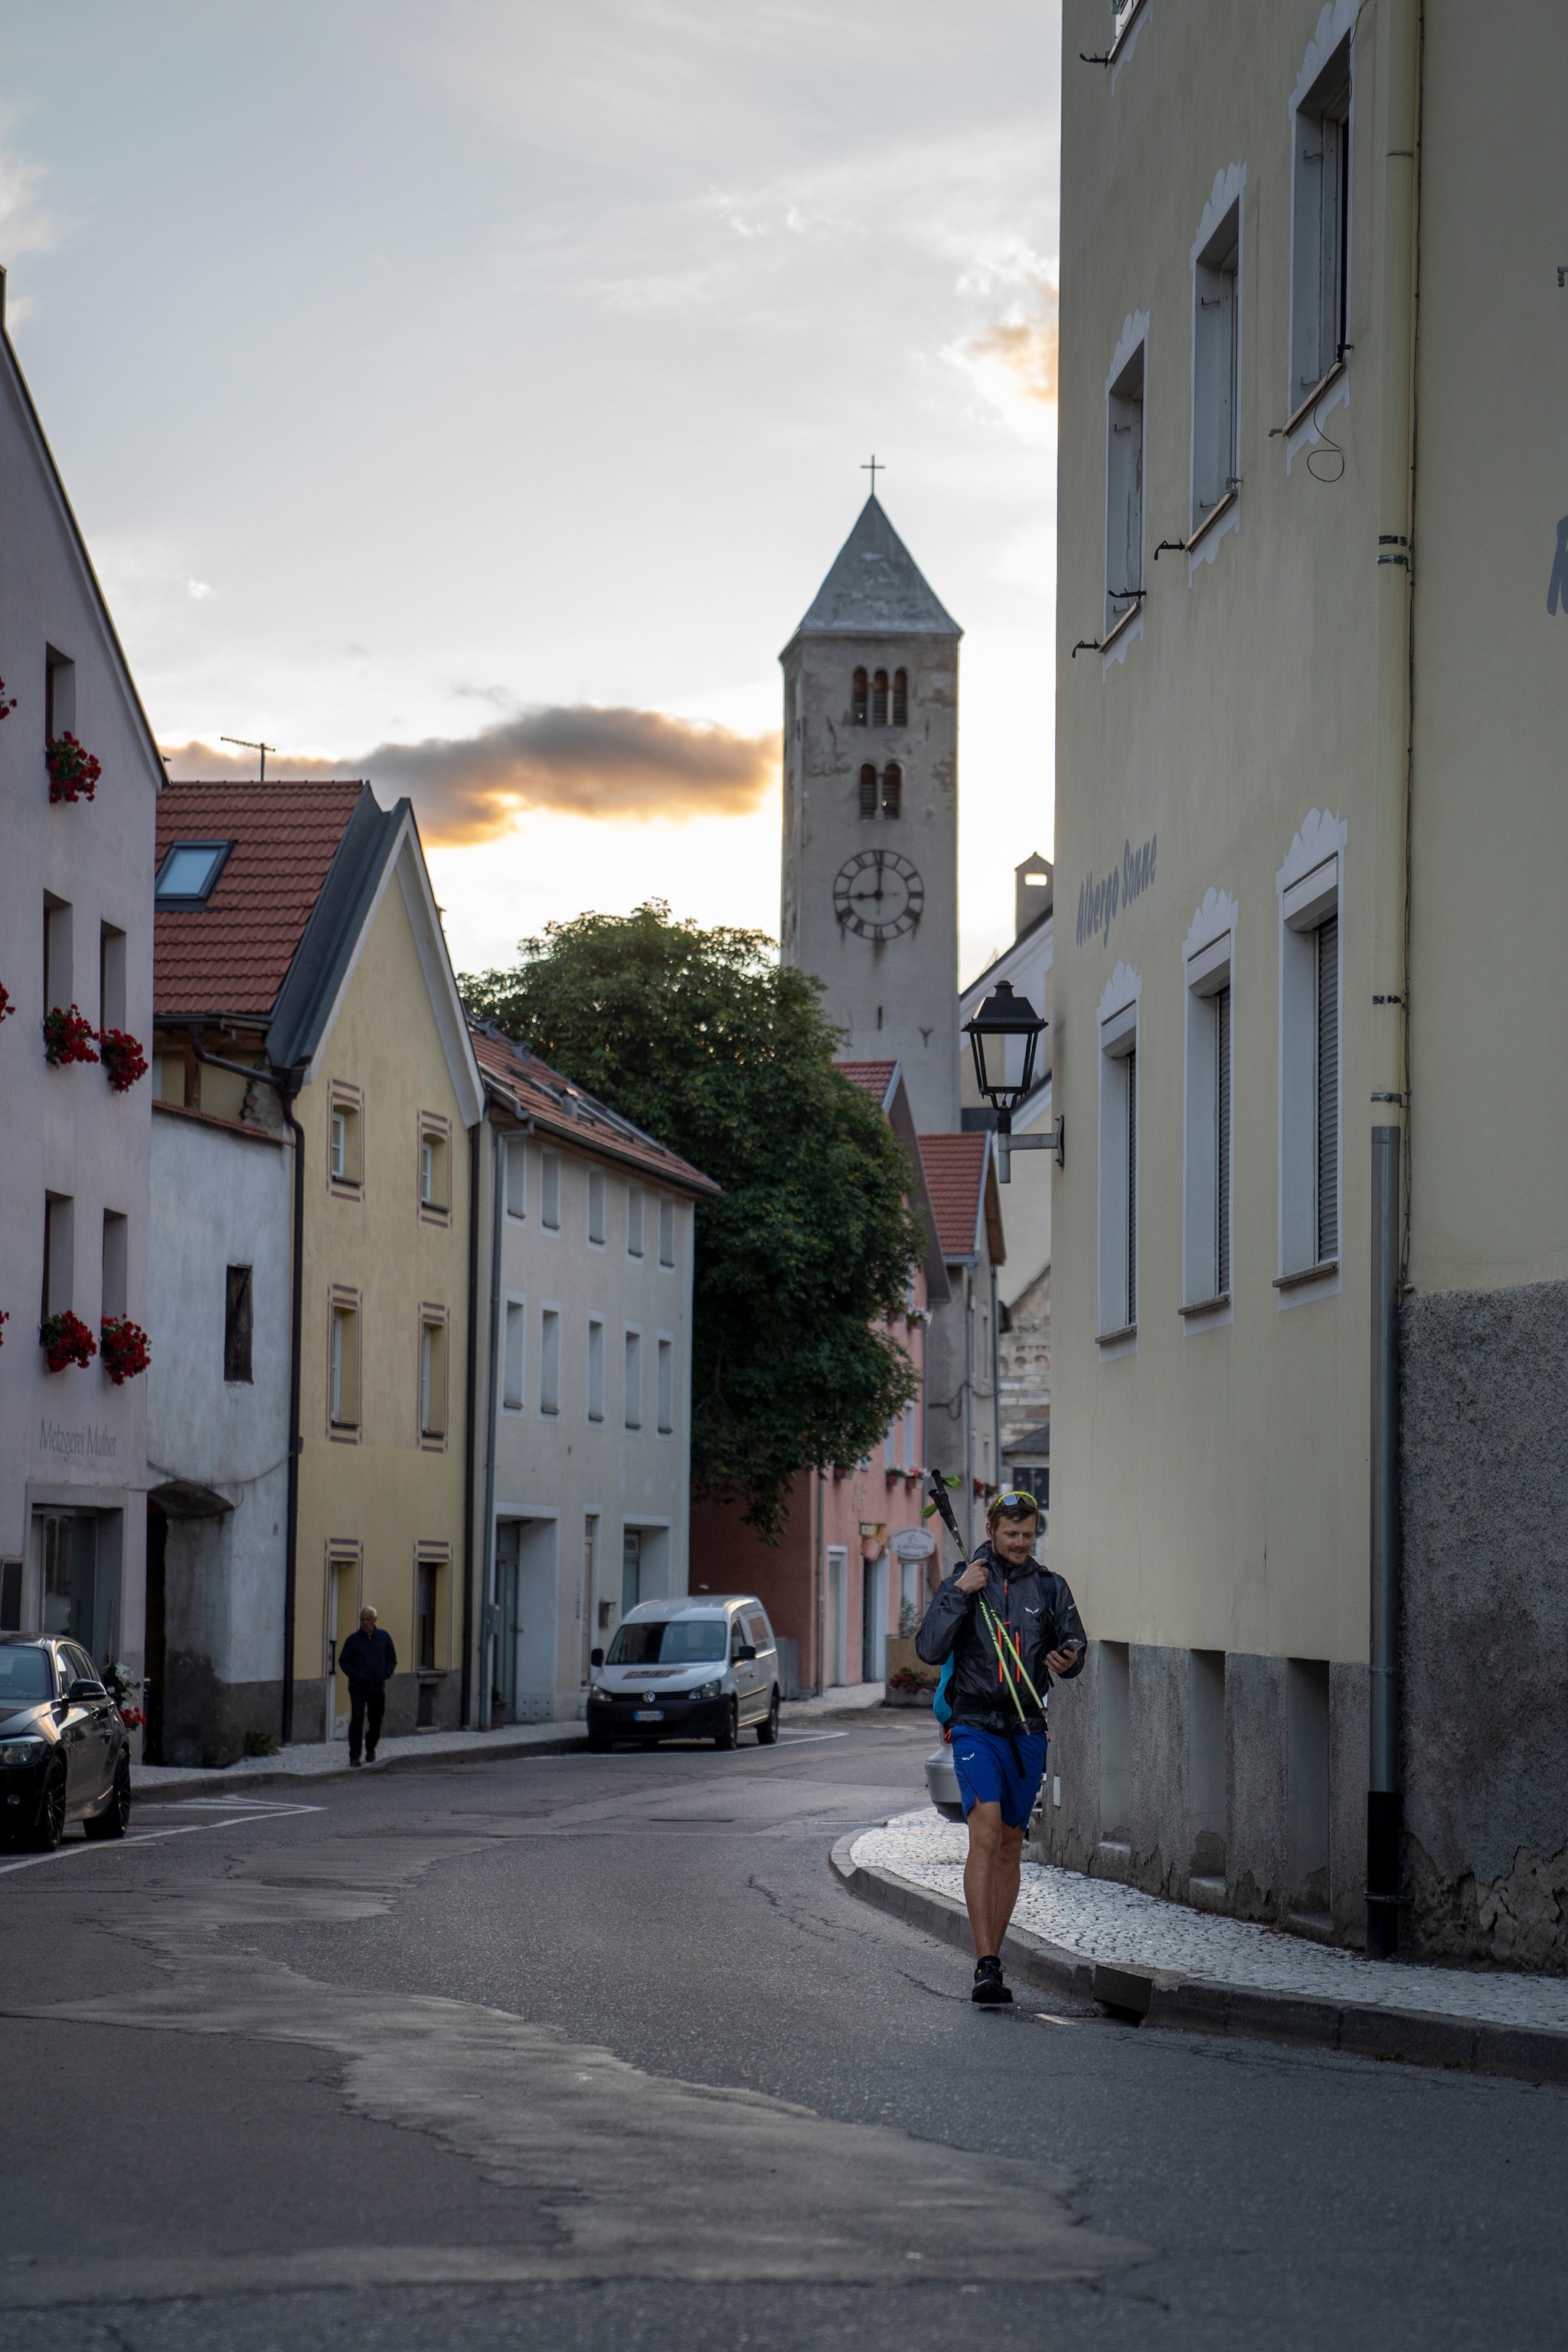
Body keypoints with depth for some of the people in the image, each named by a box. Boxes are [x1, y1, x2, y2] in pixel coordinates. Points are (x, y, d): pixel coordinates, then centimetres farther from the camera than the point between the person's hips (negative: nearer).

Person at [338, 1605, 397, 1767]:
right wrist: (354, 1675, -10)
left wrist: (387, 1674, -3)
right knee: (357, 1720, -10)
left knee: (376, 1721, 8)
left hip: (378, 1687, 2)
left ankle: (370, 1751, 28)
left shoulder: (384, 1638, 9)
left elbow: (392, 1660, 16)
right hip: (358, 1687, -2)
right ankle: (354, 1756, -8)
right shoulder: (354, 1639, 3)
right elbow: (343, 1661, 7)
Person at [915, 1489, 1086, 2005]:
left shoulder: (1050, 1587, 9)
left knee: (1010, 1845, 9)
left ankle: (992, 1959, 19)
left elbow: (1074, 1643, 7)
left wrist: (1069, 1658, -16)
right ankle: (986, 1966, -23)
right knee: (985, 1833, -19)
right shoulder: (961, 1582, 2)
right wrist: (958, 1594, -15)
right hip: (976, 1726, -3)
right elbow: (929, 1650, -7)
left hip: (1027, 1730, 3)